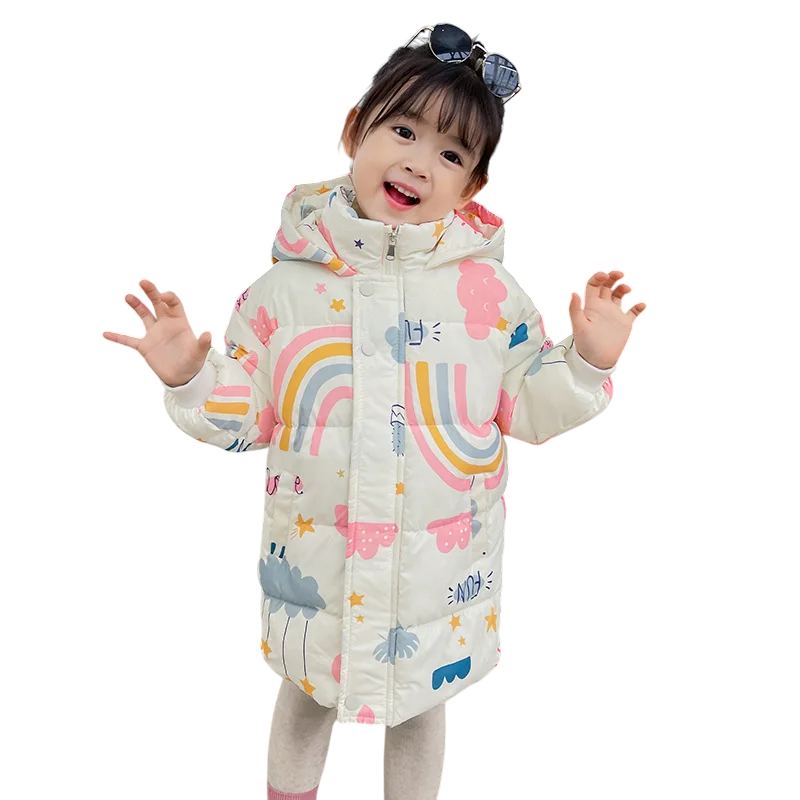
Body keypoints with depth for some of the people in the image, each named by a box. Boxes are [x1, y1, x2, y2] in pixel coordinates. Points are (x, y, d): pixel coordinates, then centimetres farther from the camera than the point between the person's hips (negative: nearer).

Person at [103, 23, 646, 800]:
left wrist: (586, 362, -18)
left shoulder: (489, 289, -9)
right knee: (306, 694, 26)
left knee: (420, 703, 24)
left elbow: (529, 410, -1)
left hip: (438, 566, 0)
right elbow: (246, 415, -2)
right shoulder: (289, 284, -9)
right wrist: (188, 376, -19)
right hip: (314, 561, 1)